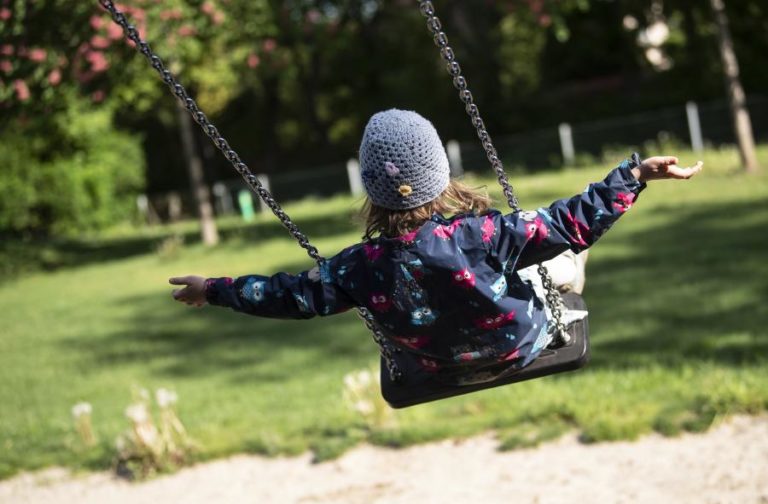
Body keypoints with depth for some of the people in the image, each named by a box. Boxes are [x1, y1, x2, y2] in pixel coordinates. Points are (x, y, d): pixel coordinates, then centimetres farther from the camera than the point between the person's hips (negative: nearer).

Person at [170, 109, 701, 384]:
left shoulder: (365, 266, -30)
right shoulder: (482, 235, -38)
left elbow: (296, 294, -17)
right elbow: (572, 224, -34)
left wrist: (216, 289, -4)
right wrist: (635, 174, -28)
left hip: (442, 368, 3)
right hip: (526, 346, -3)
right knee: (563, 257, 25)